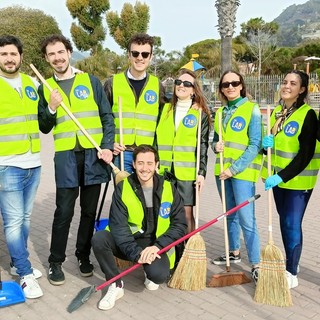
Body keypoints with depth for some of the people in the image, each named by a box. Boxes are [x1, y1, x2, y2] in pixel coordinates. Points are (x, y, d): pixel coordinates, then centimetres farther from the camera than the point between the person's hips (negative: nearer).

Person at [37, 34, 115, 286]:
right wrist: (51, 108, -9)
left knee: (90, 210, 8)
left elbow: (107, 116, 5)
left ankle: (84, 256, 25)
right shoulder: (45, 88, 9)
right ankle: (56, 262, 15)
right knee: (64, 211, -1)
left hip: (94, 154, 1)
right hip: (66, 156, 0)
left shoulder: (91, 81, 7)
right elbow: (44, 128, 10)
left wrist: (107, 146, -7)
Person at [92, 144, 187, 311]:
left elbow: (179, 225, -6)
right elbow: (118, 226, -15)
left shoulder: (168, 189, -6)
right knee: (98, 239, -27)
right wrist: (136, 253, -27)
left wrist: (157, 246, -21)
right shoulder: (122, 188, -9)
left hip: (155, 245, -1)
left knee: (159, 274, -30)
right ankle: (115, 285, -4)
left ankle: (150, 274, 11)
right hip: (127, 243, 1)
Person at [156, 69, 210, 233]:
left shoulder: (201, 113, 2)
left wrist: (201, 172, -8)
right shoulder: (165, 109, 12)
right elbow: (156, 139, 14)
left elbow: (203, 146, -1)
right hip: (163, 171, 3)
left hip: (187, 172, -3)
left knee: (186, 213, 0)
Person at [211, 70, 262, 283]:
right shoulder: (220, 112, 12)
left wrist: (235, 168, -17)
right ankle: (234, 253, 32)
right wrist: (216, 146, -5)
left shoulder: (252, 109, -7)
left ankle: (256, 264, -2)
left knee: (246, 219, -10)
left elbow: (255, 145, -12)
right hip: (223, 170, 6)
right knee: (230, 214, 16)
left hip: (243, 171, -6)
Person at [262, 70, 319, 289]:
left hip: (298, 179, -7)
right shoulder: (277, 112, 8)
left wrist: (283, 176, -25)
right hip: (278, 176, 7)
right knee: (284, 222, 15)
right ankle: (290, 263, 31)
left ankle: (292, 273, 9)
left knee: (292, 224, -3)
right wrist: (266, 143, -9)